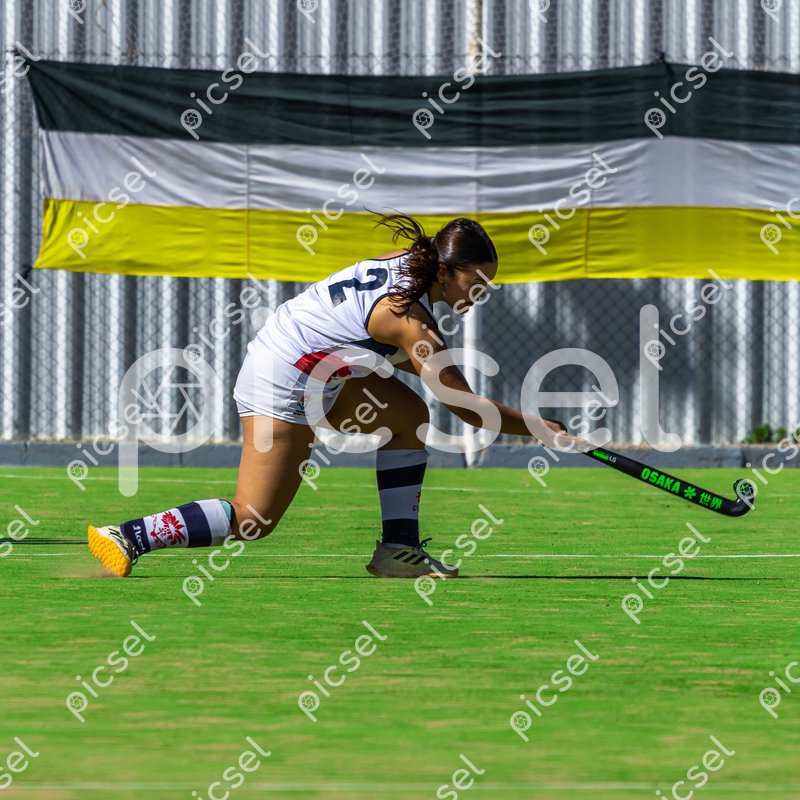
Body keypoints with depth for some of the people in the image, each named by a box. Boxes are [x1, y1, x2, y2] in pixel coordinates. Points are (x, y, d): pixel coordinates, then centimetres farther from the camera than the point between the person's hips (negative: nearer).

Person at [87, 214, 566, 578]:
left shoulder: (407, 261, 3)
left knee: (410, 416, 11)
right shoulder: (412, 322, -23)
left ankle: (398, 550, 12)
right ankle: (128, 538, -7)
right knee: (253, 520, -10)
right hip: (283, 386, -10)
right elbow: (467, 408, -18)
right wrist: (538, 428, -9)